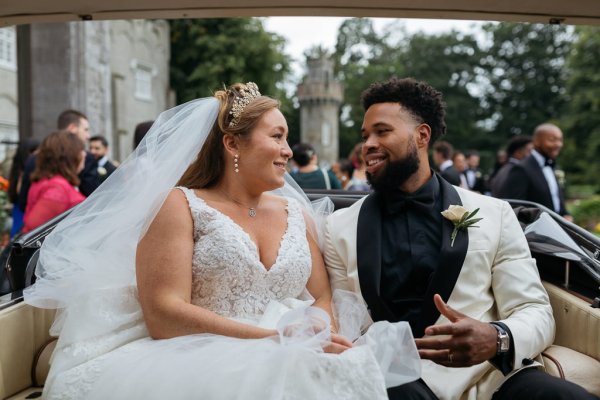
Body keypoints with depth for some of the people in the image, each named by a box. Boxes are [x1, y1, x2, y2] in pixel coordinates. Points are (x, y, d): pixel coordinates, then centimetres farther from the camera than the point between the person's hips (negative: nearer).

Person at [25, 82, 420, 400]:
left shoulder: (296, 213, 15)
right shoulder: (179, 205, 0)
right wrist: (277, 339, -17)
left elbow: (323, 301, 12)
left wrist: (315, 334, -12)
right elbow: (163, 316, -11)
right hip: (204, 366, -5)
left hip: (291, 365, 5)